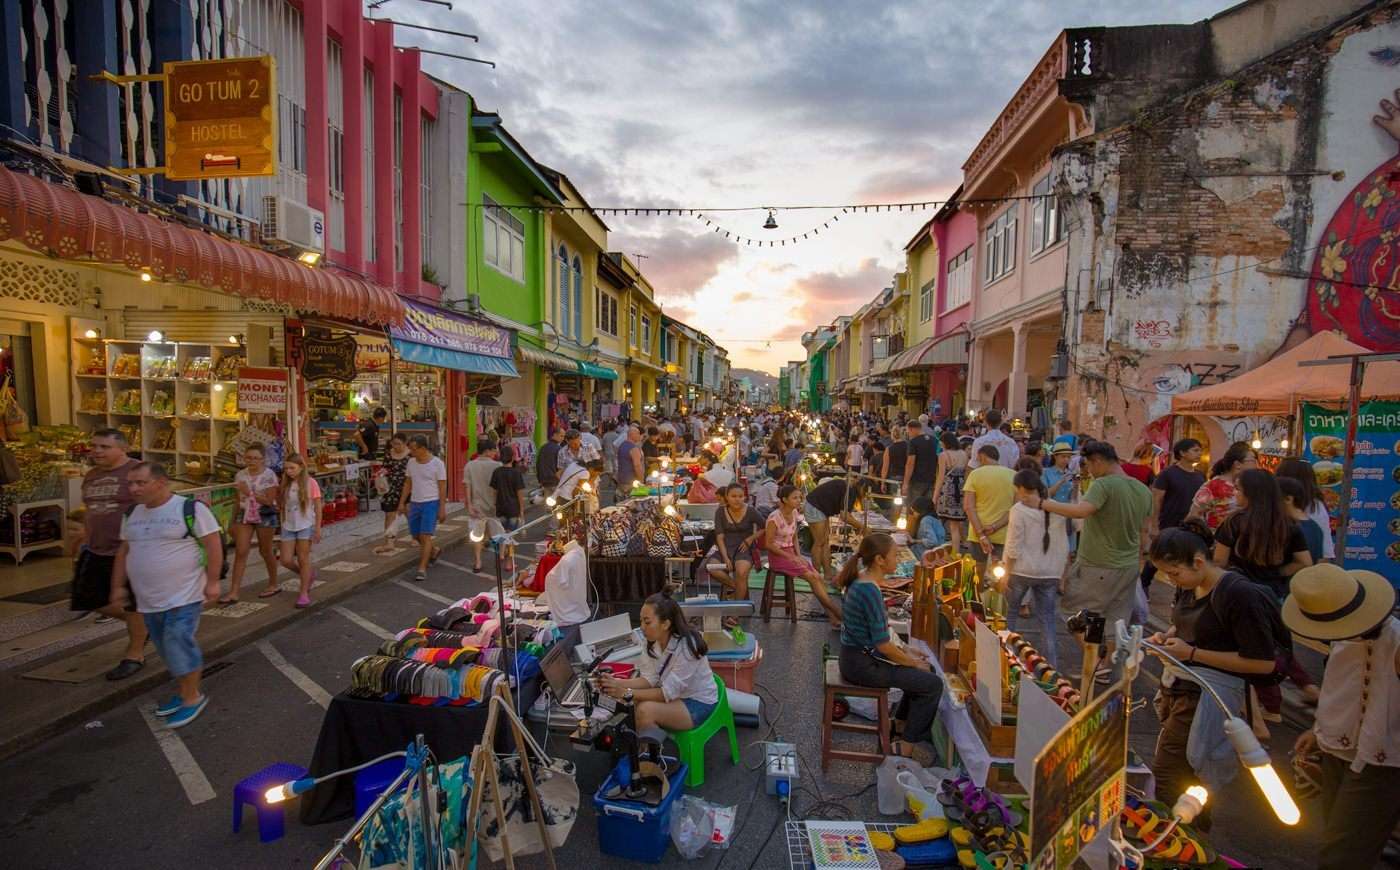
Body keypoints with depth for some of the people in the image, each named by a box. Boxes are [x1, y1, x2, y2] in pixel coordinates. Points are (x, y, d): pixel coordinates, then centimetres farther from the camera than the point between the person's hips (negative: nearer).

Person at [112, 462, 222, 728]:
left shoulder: (190, 508, -14)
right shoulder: (132, 514, 8)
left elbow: (213, 544, -15)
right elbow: (124, 551, 18)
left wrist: (212, 581, -18)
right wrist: (118, 586, 16)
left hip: (183, 596, -7)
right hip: (149, 600, 7)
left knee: (179, 646, -7)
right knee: (169, 650, 15)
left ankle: (193, 697, 8)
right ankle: (182, 691, 30)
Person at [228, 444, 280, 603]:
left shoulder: (269, 475, -9)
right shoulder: (240, 475, 5)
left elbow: (269, 501, -13)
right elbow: (239, 500, 12)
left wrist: (249, 492, -20)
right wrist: (234, 521, 14)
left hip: (265, 516, -4)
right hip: (244, 515, 4)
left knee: (265, 551, 8)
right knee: (240, 552, -4)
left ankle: (273, 585, 26)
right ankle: (233, 593, -1)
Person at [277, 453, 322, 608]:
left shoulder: (310, 483, -7)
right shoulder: (286, 484, 6)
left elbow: (317, 507, -6)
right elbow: (281, 506, 13)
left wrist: (318, 529, -9)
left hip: (306, 526, -4)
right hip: (288, 526, 4)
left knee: (303, 559, 0)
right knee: (286, 561, 0)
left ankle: (304, 593, 13)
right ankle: (308, 574, 29)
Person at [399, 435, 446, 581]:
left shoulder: (437, 464, -11)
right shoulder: (411, 462, 6)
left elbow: (442, 487, -10)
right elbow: (408, 484, 14)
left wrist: (442, 508, -13)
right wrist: (402, 502, 11)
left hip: (431, 503, -6)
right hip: (414, 503, 6)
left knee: (425, 536, -8)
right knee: (415, 535, 14)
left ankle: (422, 569, -3)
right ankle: (433, 551, 40)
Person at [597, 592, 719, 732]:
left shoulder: (686, 647, -28)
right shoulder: (654, 642, -7)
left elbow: (668, 692, -26)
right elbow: (650, 679, -6)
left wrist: (627, 693, -29)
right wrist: (618, 683, -21)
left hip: (699, 703, -7)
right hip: (677, 696, 7)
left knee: (646, 710, -25)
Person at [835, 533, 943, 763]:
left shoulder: (861, 581, 4)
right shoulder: (871, 591, -26)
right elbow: (882, 644, -22)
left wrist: (904, 650, 10)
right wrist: (912, 662, -7)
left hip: (860, 654, 9)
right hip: (861, 664, -9)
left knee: (926, 669, 16)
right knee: (933, 684, -5)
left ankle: (901, 721, 31)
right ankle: (908, 745, 10)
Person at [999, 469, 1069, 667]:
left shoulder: (1019, 510, -11)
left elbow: (1014, 547, -12)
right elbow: (1064, 546, 9)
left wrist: (1006, 573, -5)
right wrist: (1061, 573, 18)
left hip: (1022, 570, -4)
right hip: (1050, 572, 4)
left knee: (1010, 614, 14)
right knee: (1048, 619, 12)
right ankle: (1052, 664, 12)